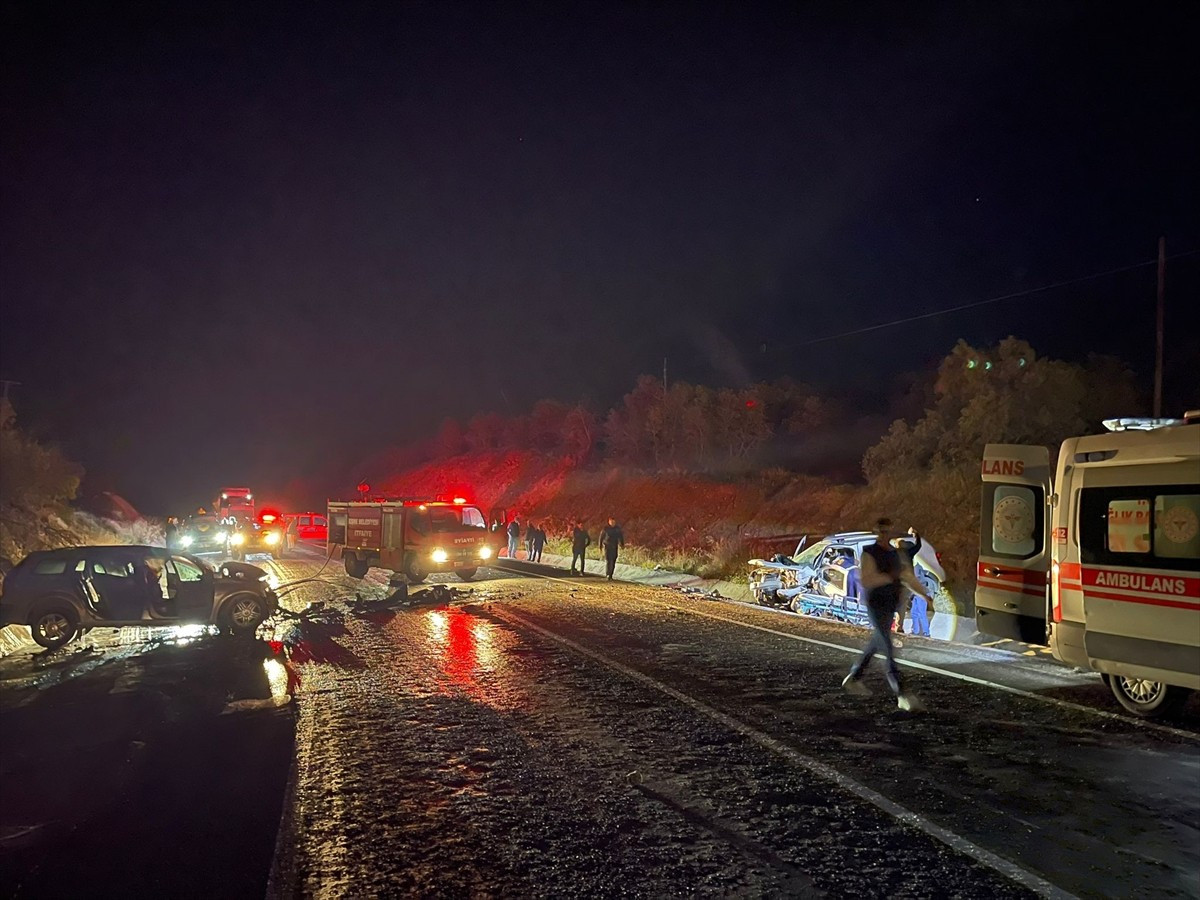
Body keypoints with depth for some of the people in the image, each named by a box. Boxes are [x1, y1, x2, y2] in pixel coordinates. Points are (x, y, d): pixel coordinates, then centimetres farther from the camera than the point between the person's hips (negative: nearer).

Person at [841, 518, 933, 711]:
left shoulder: (896, 554, 11)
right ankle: (901, 695, -16)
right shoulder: (870, 553, -10)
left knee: (876, 644, 19)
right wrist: (890, 576, -26)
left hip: (890, 606, 8)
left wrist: (925, 595, 4)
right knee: (888, 650, -12)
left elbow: (909, 578, 15)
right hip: (876, 606, -8)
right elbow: (866, 580, -21)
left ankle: (854, 678, 36)